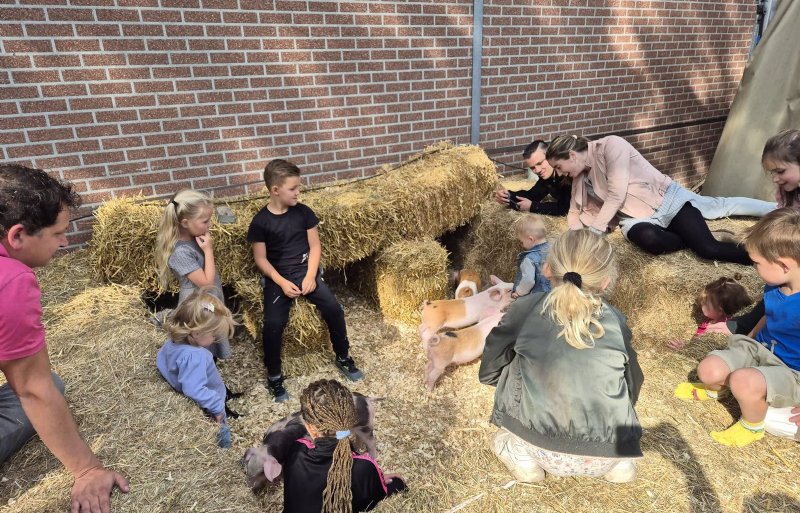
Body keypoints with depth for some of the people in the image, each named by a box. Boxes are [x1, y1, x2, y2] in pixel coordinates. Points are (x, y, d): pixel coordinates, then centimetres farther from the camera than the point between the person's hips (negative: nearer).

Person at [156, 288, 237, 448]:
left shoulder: (174, 342, -13)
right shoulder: (194, 357, -43)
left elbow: (160, 359, 7)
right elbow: (194, 390, -45)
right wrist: (217, 406, -33)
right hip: (208, 409, -9)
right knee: (222, 439, 15)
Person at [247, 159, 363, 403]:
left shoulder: (303, 212, 0)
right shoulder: (260, 222, -7)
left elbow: (315, 246, 2)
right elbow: (261, 258, -4)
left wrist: (311, 275, -11)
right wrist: (282, 282, -16)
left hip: (306, 270, 2)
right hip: (278, 277, -2)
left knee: (333, 308, -15)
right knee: (273, 324, -20)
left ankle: (343, 357, 9)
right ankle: (274, 376, 3)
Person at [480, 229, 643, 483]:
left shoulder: (524, 308, -7)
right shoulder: (617, 322, -1)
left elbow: (489, 372, 5)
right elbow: (632, 386, 14)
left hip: (541, 450, -2)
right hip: (607, 455, 3)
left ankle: (520, 453, 9)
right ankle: (617, 460, 15)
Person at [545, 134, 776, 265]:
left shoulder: (611, 145, -16)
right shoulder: (580, 179, 6)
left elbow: (617, 195, -22)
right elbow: (576, 212, 13)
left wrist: (593, 233, -22)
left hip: (667, 200, -4)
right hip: (636, 218, 4)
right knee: (649, 240, -31)